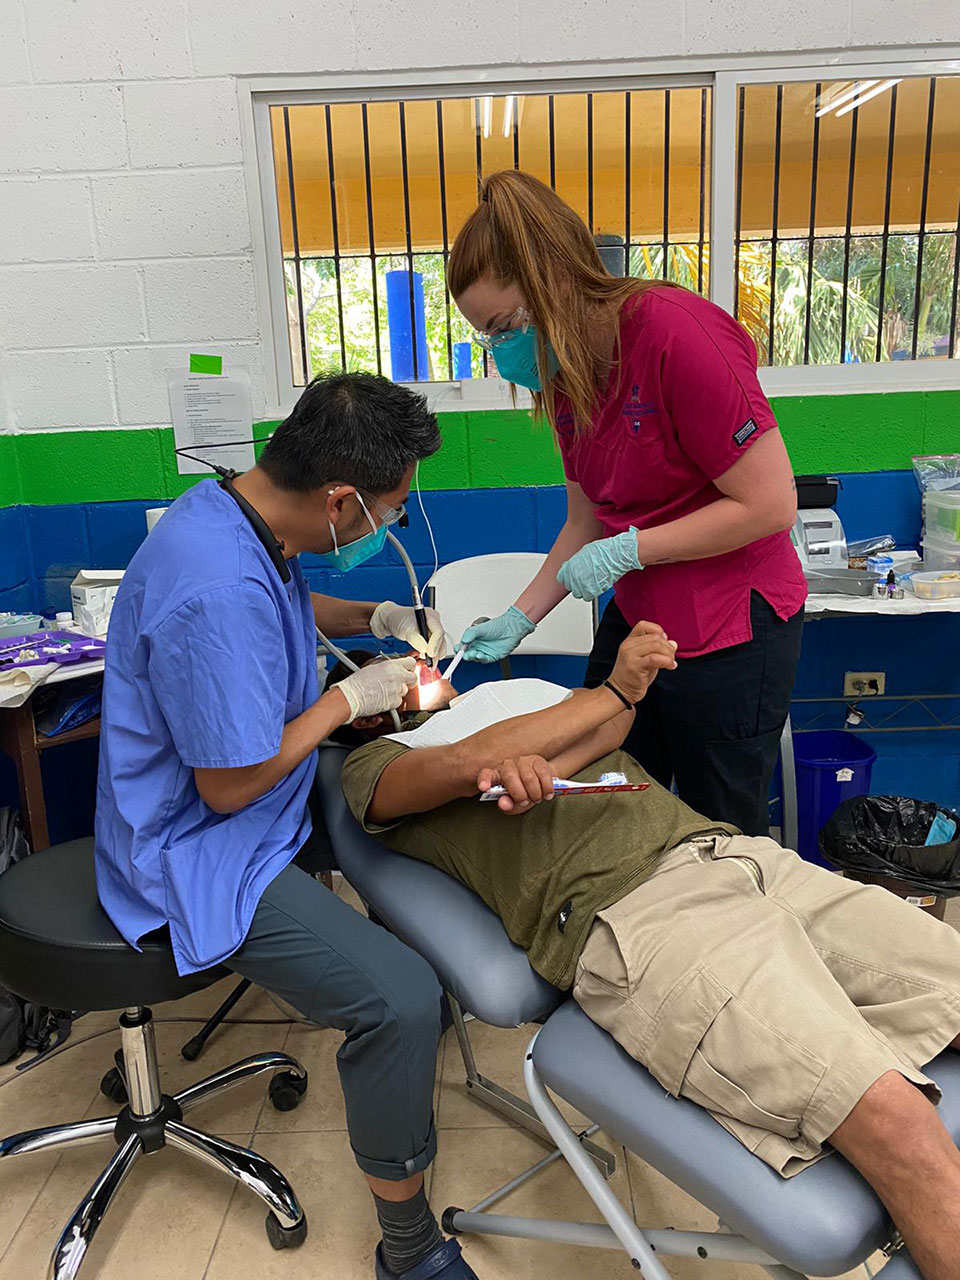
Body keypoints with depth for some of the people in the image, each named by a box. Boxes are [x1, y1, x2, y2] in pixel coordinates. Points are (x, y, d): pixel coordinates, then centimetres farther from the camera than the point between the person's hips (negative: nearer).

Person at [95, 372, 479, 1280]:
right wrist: (349, 699, -15)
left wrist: (379, 618, 4)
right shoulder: (218, 594, -33)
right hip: (201, 856, -10)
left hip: (237, 811, 10)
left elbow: (292, 606, 21)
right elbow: (230, 787, -25)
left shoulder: (233, 514, -2)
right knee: (400, 1002, -23)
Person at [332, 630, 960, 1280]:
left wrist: (538, 765, -10)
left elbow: (612, 720, 13)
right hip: (628, 915, -6)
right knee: (893, 1124, -24)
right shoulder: (373, 763, 18)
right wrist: (617, 687, 7)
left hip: (740, 853, 7)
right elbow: (467, 763, -3)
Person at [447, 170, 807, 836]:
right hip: (636, 620, 8)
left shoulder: (674, 331, -22)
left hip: (730, 636, -8)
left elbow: (771, 504, -22)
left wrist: (628, 550, -19)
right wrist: (519, 619, 6)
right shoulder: (567, 372, 4)